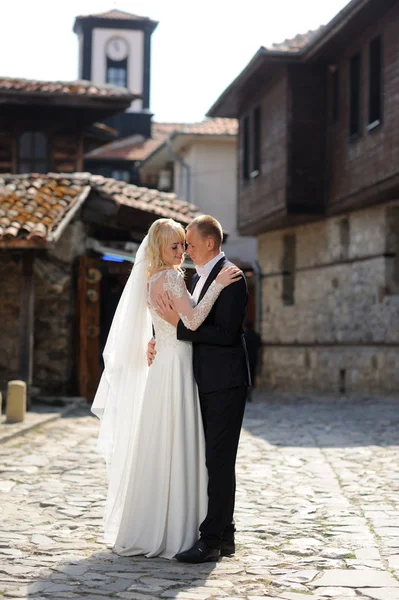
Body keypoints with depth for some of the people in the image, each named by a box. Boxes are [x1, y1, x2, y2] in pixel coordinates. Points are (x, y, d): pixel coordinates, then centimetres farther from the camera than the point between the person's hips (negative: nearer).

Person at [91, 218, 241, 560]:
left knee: (157, 449, 14)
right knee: (173, 450, -5)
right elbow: (192, 321, -24)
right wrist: (217, 285, -24)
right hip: (175, 368, -10)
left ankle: (139, 529, 22)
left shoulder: (153, 278, 16)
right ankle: (167, 534, 0)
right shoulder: (171, 277, -13)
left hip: (164, 364, 10)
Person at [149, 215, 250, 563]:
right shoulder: (199, 277, 16)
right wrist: (160, 340, 2)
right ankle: (224, 535, 21)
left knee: (219, 460, -7)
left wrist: (178, 324, -19)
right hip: (206, 383, 10)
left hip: (225, 383, -10)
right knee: (212, 460, 13)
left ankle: (212, 540, -4)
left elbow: (225, 333, -21)